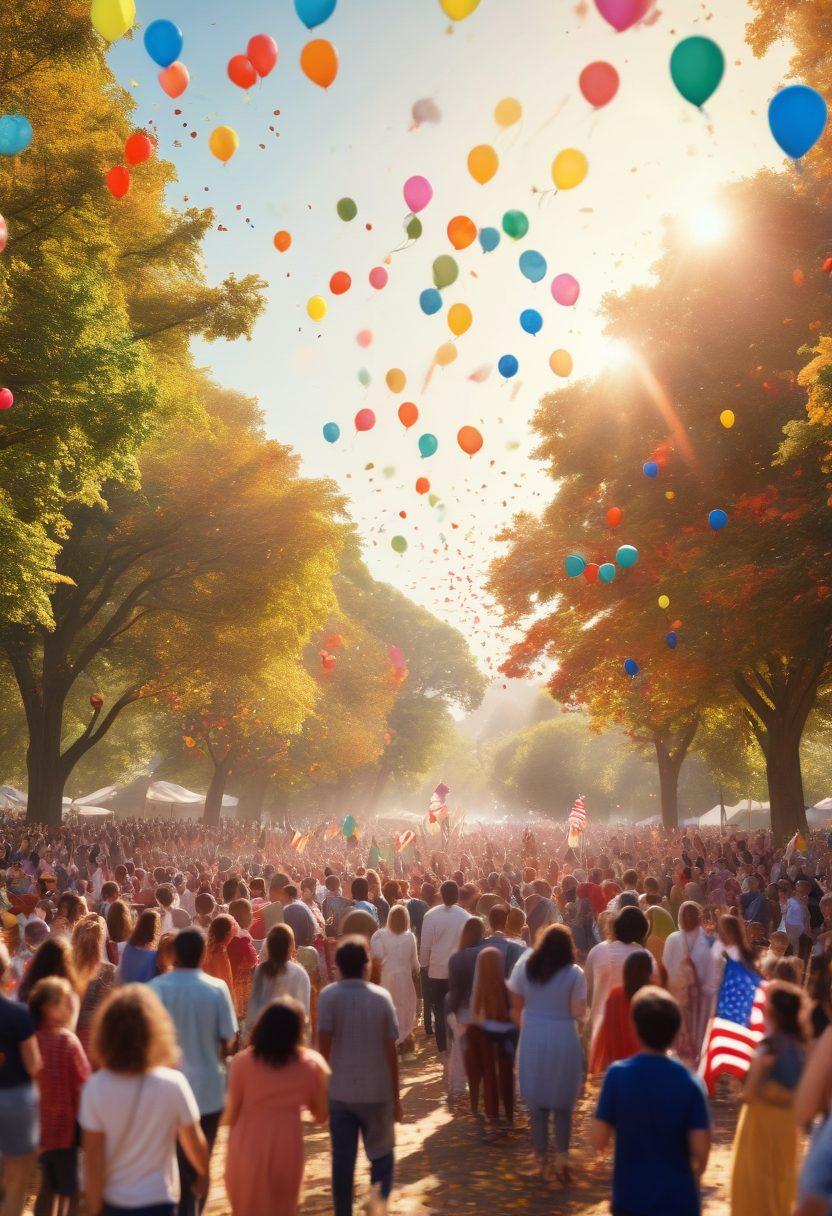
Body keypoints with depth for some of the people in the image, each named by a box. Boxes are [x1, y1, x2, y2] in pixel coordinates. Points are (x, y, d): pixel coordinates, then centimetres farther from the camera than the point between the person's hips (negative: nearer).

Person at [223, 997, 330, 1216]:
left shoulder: (243, 1062, -8)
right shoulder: (311, 1064, -4)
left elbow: (231, 1114, -4)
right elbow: (321, 1115, 3)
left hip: (247, 1148, 0)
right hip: (287, 1149, 0)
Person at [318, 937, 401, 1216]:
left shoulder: (329, 996, -6)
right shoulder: (382, 997, -4)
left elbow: (323, 1045, -12)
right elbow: (391, 1051, -3)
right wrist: (395, 1096, 5)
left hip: (340, 1091, 0)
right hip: (377, 1091, 0)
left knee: (342, 1160, 10)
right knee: (381, 1156, 15)